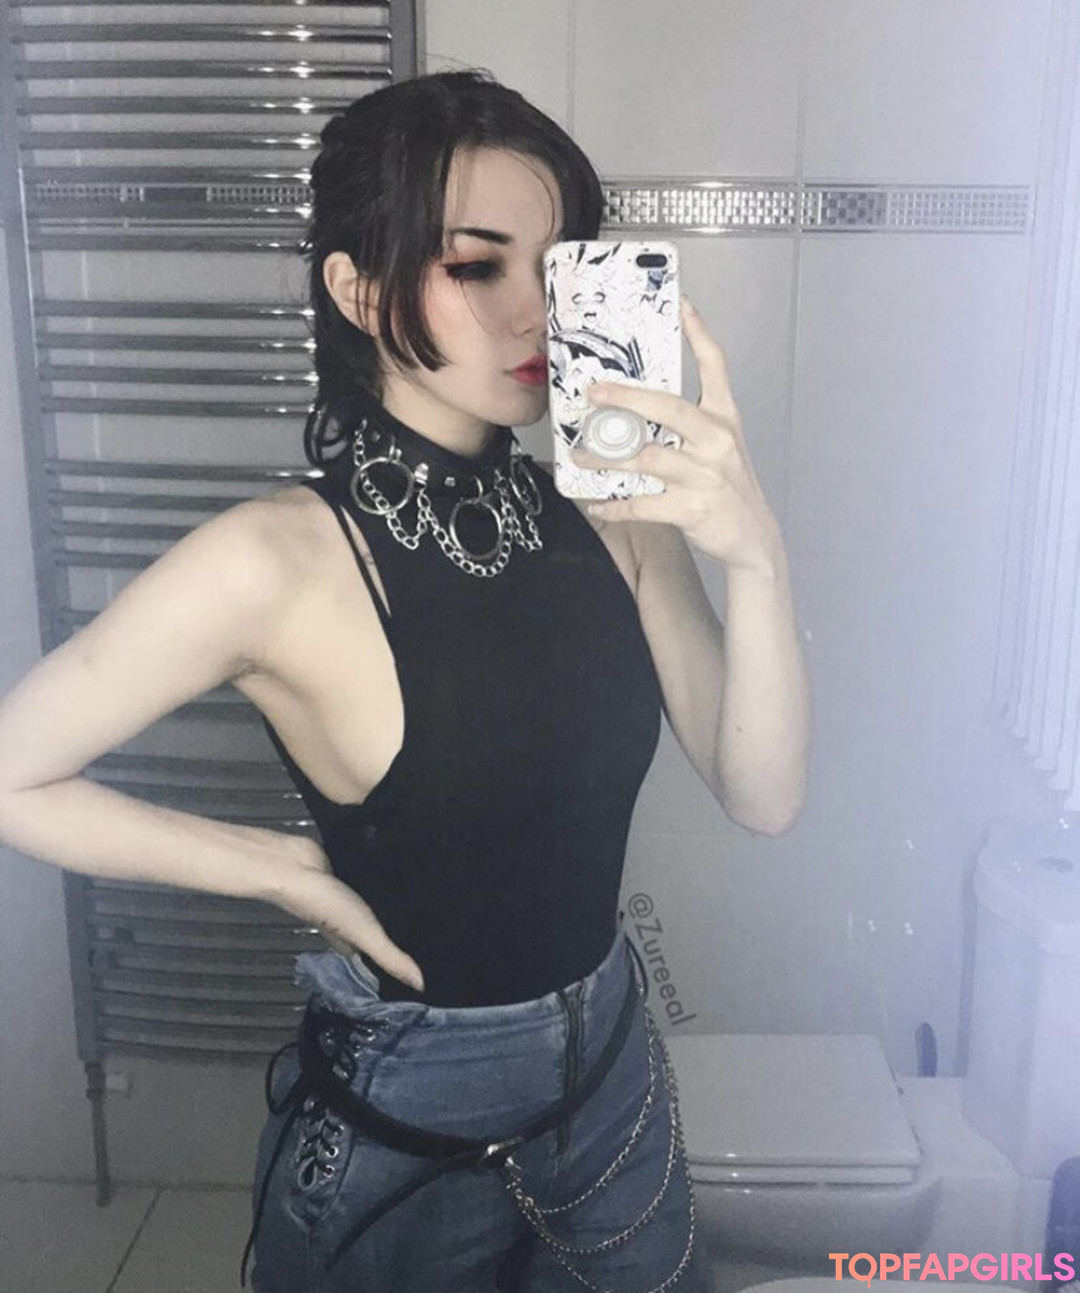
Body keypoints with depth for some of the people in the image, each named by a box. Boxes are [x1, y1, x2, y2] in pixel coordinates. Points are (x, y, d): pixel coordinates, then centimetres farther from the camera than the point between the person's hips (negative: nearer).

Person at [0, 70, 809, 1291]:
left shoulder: (610, 510, -11)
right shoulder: (279, 558, -23)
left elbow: (762, 799, -14)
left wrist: (754, 554, -29)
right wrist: (290, 870, -13)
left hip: (615, 1069, 4)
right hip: (400, 1126, -4)